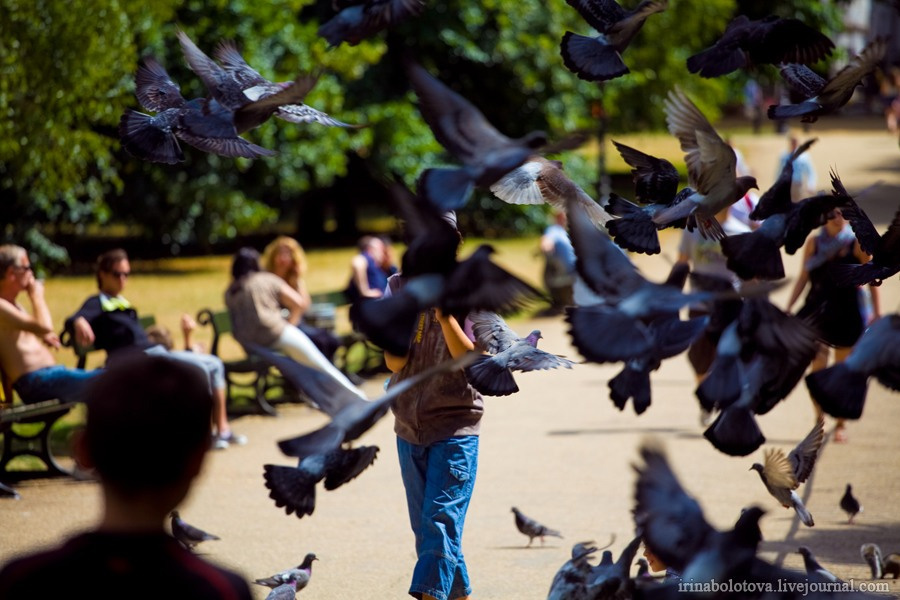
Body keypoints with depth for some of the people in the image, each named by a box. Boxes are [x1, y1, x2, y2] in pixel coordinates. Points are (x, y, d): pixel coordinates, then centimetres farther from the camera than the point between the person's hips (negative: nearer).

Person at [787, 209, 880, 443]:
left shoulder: (856, 245, -5)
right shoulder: (814, 243, 2)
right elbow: (803, 278, 7)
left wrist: (876, 312, -2)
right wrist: (788, 308, 2)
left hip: (846, 312, -1)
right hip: (817, 310, 2)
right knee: (817, 368, -5)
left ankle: (841, 423, 17)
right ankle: (819, 419, 6)